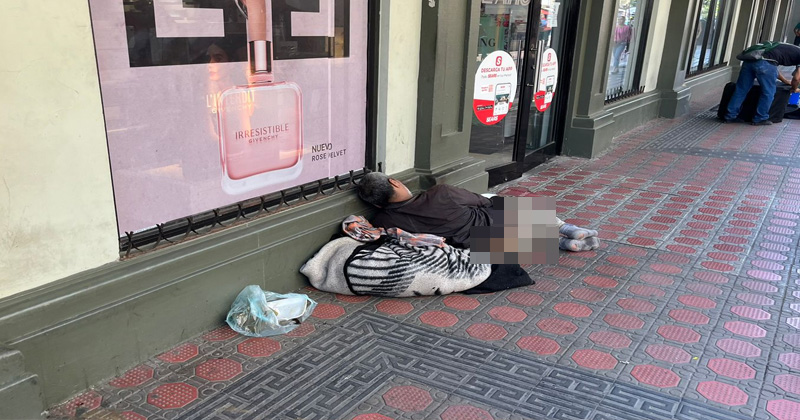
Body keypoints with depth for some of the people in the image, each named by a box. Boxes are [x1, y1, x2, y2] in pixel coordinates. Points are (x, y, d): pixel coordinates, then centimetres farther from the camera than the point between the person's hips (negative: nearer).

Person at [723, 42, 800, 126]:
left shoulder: (788, 49, 36)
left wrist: (785, 81, 53)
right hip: (766, 63, -7)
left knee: (741, 90, 12)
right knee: (768, 93, 9)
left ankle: (730, 116, 15)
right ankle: (760, 119, 15)